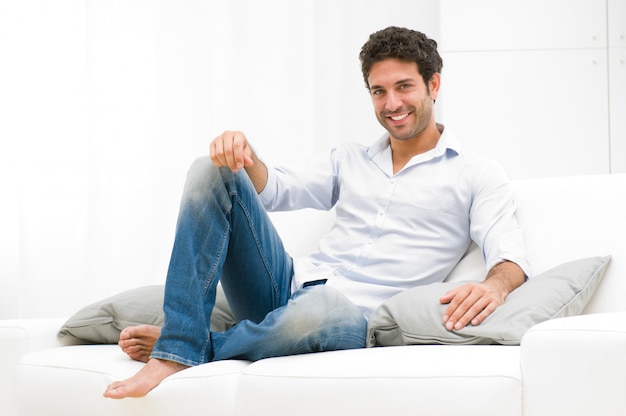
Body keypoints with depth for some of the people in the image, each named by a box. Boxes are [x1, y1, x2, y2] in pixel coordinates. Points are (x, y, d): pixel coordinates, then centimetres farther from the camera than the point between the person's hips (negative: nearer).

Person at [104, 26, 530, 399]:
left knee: (324, 309, -44)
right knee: (210, 172, -9)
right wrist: (243, 154, -8)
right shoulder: (351, 159, 25)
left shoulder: (477, 175, 7)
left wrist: (495, 285, -32)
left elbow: (510, 255, -6)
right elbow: (275, 190, 16)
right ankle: (174, 351, -23)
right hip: (288, 286, 6)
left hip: (356, 315, -5)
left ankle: (194, 346, -14)